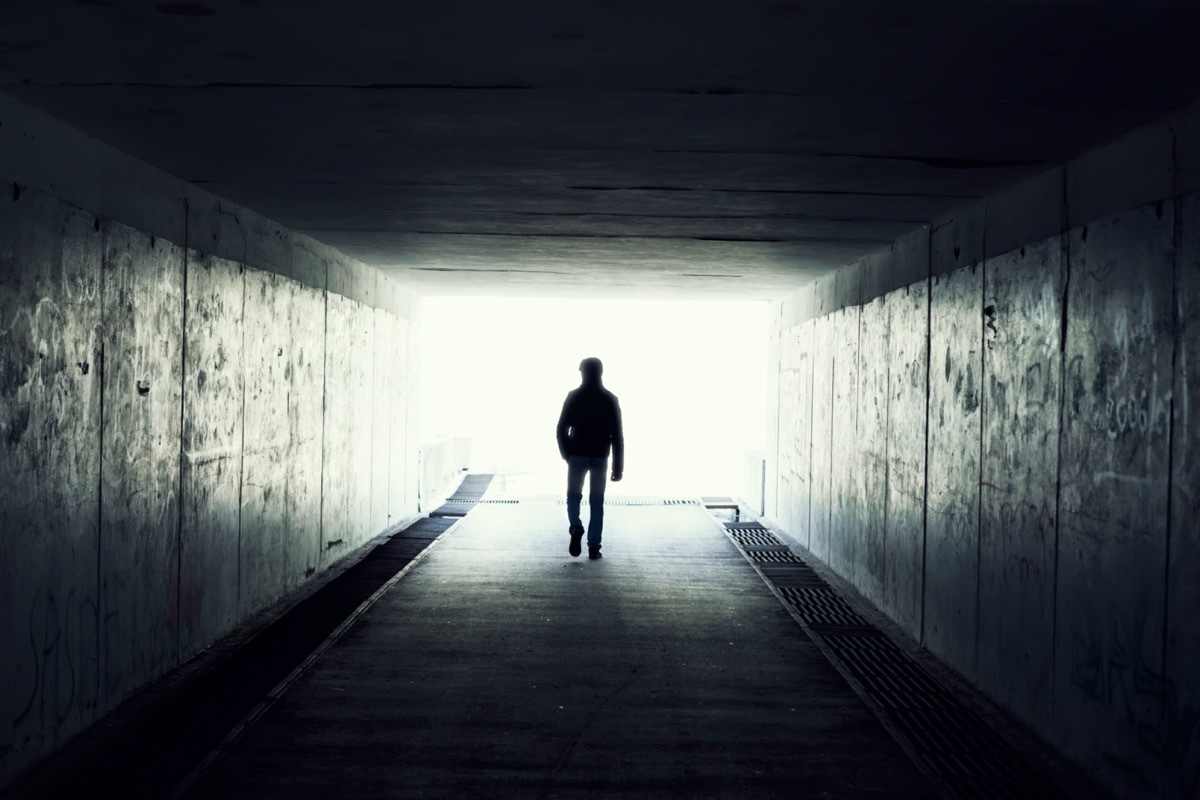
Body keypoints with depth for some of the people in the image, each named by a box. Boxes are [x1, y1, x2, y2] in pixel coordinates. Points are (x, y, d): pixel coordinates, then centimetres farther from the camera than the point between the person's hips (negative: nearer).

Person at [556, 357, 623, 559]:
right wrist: (618, 466, 0)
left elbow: (562, 428, -5)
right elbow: (617, 435, -4)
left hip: (577, 455, -1)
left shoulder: (574, 397, -4)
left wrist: (565, 453, 11)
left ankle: (576, 528, -13)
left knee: (573, 496, 15)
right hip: (600, 457, 1)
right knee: (597, 502, 8)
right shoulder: (610, 399, -1)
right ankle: (594, 547, 3)